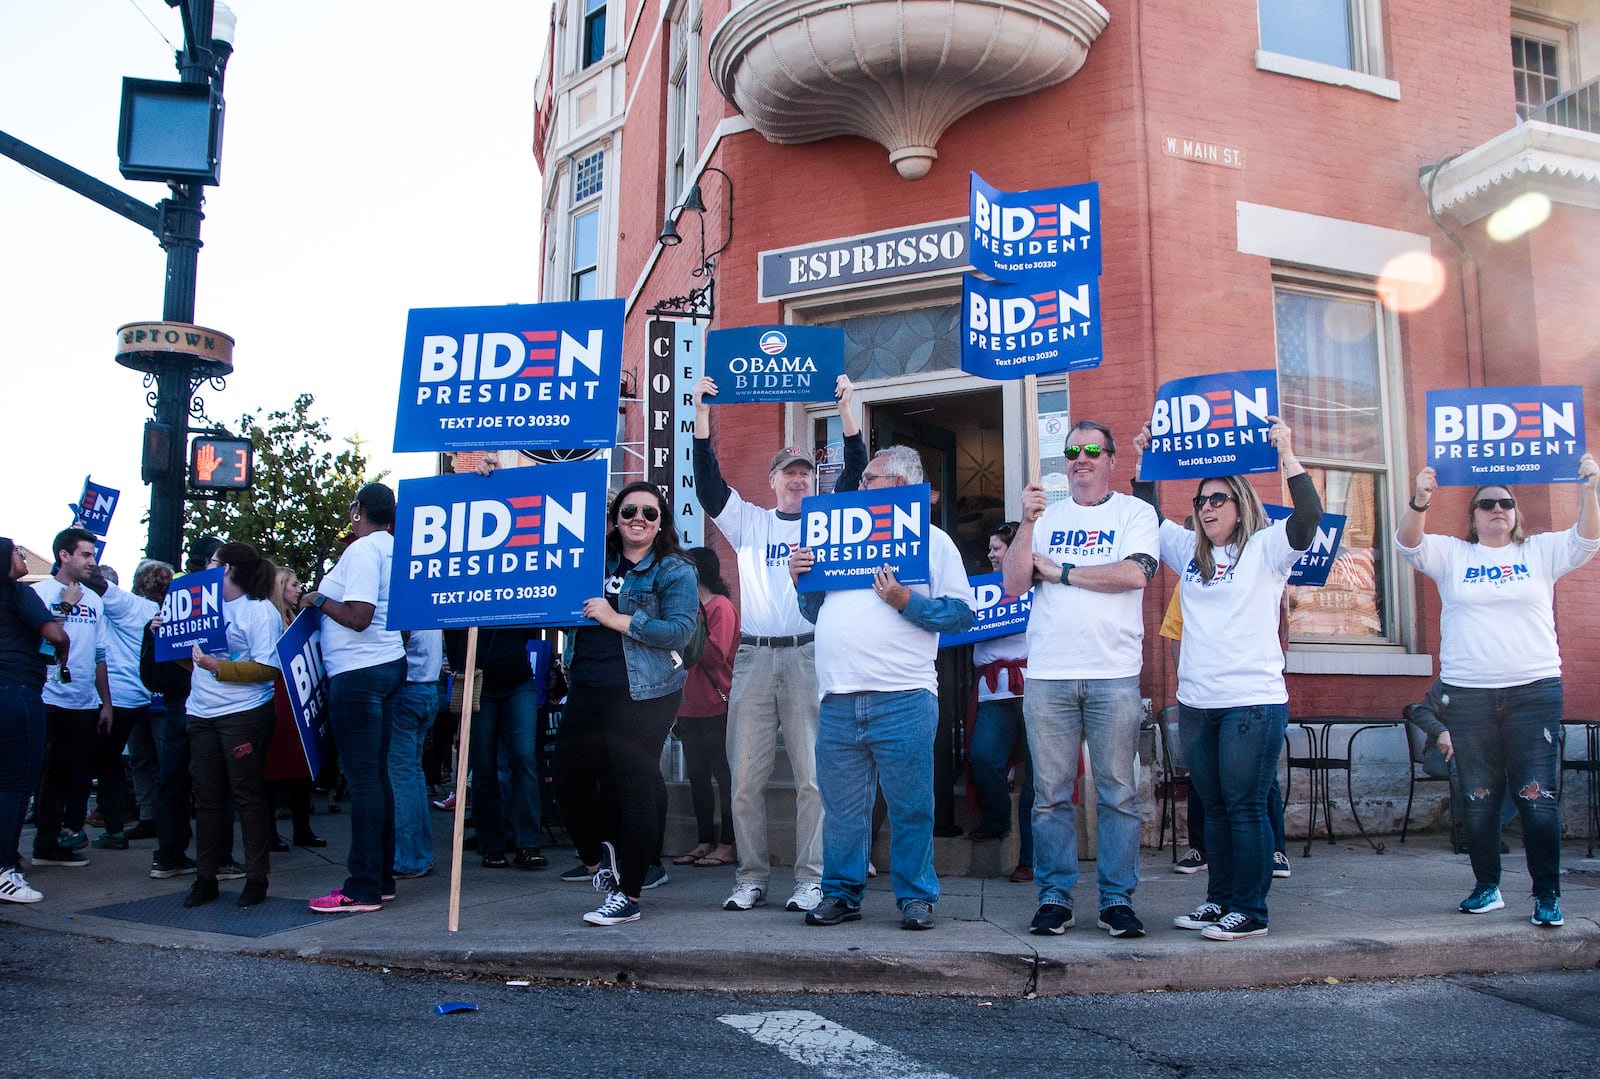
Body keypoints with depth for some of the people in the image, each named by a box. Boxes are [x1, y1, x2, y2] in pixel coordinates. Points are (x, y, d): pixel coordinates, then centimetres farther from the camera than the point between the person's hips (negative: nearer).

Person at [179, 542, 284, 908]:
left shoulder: (261, 611, -7)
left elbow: (267, 668, -15)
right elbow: (193, 655, 27)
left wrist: (218, 667, -21)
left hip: (244, 714, -7)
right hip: (202, 714, 7)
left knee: (247, 796, -1)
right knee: (207, 797, 10)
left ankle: (256, 879, 7)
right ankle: (205, 878, 18)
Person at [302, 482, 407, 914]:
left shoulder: (362, 550, -14)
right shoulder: (394, 549, 13)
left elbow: (358, 617, -22)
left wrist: (318, 600, -7)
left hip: (359, 673, -9)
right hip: (388, 664, 9)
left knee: (363, 777, -7)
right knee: (376, 774, 12)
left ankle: (364, 888, -3)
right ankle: (381, 878, 18)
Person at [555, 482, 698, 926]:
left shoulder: (674, 571, -2)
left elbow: (681, 630, -14)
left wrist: (616, 620, -16)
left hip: (641, 694, -6)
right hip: (586, 689, 6)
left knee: (632, 791, -2)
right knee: (569, 782, 9)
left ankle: (628, 897, 11)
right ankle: (597, 854, 38)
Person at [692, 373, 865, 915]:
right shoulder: (749, 521, 14)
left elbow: (855, 473, -1)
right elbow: (708, 484, 4)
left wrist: (846, 408, -11)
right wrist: (702, 412, -3)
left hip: (810, 656, -2)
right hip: (753, 657, 2)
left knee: (813, 775, -2)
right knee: (747, 778, 4)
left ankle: (811, 879, 5)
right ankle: (751, 877, 13)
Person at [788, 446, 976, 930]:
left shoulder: (933, 540, 8)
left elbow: (962, 614, -3)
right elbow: (817, 613, 26)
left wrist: (906, 601, -13)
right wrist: (802, 580, 9)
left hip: (902, 698, -4)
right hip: (837, 700, 5)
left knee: (910, 807, 1)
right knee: (841, 808, 9)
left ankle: (916, 897, 14)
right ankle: (841, 893, 20)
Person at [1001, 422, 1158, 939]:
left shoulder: (1134, 512, 7)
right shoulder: (1045, 514, 14)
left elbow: (1134, 573, -11)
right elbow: (1014, 585, 4)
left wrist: (1060, 570, -4)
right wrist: (1027, 523, -7)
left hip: (1115, 675, -2)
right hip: (1047, 674, 2)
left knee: (1117, 792, 2)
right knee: (1051, 793, 3)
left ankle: (1117, 898, 11)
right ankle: (1054, 896, 12)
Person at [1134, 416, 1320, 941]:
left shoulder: (1265, 548, -1)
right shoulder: (1189, 551, 15)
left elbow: (1310, 515, -15)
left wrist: (1285, 454, -16)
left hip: (1253, 701, -6)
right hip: (1196, 703, 6)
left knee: (1245, 807, -3)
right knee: (1214, 808, 12)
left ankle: (1250, 911, 4)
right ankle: (1219, 899, 21)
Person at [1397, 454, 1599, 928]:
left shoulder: (1541, 551, 10)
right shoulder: (1451, 555, 8)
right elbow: (1408, 542, -7)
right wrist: (1419, 502, -26)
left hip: (1535, 689, 0)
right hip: (1467, 694, 1)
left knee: (1538, 796, -3)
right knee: (1479, 797, 7)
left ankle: (1547, 894, 5)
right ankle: (1487, 886, 18)